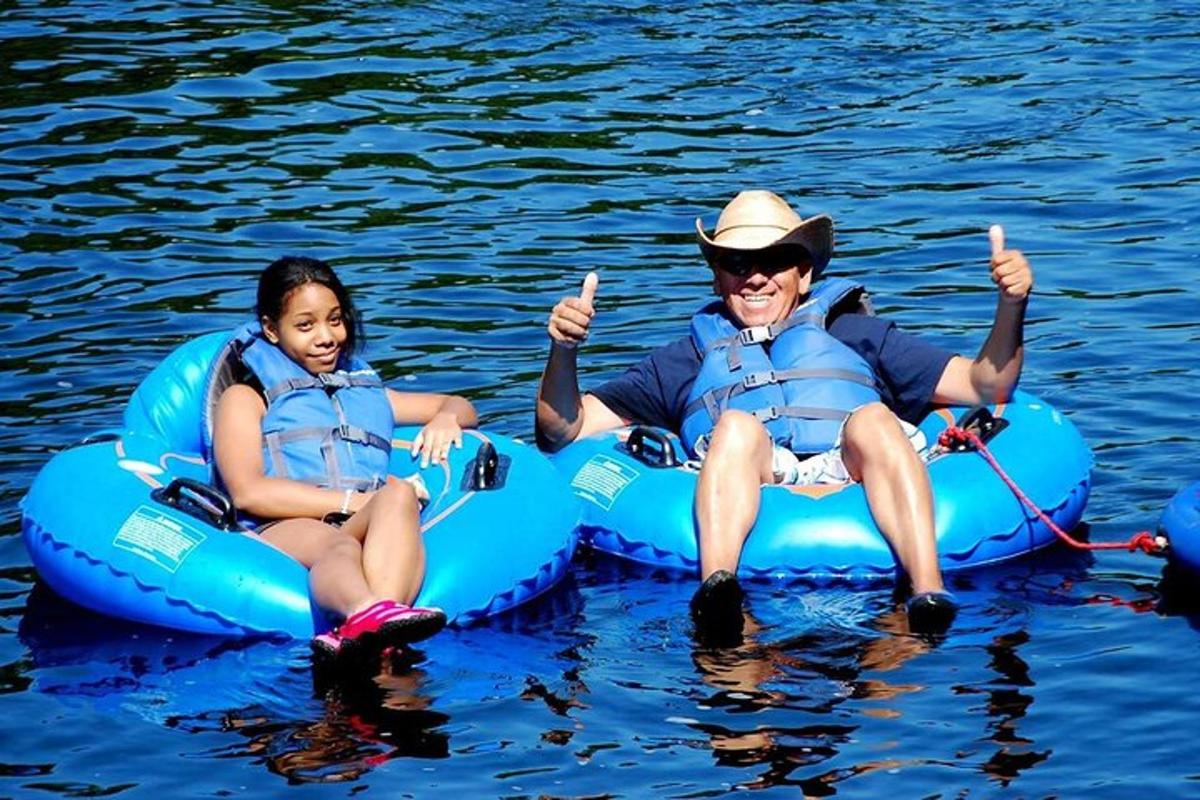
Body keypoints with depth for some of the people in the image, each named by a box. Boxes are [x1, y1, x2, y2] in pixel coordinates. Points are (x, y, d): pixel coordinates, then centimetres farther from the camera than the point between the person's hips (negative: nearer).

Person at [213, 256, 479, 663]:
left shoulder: (366, 390, 39)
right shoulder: (246, 398, 25)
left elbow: (462, 408, 46)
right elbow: (249, 493, 6)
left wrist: (446, 418, 17)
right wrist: (356, 502, -5)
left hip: (369, 531, 3)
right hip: (285, 531, -3)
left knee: (397, 494, -35)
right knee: (336, 545, -40)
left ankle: (365, 628, -65)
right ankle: (373, 613, -78)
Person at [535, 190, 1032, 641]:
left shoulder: (856, 335, 33)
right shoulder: (686, 362, 33)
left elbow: (986, 386, 23)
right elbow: (561, 432, 24)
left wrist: (1011, 306, 5)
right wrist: (563, 350, 6)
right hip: (757, 507, 0)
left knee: (872, 419, -29)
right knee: (737, 424, -29)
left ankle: (928, 593, -52)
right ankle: (717, 587, -57)